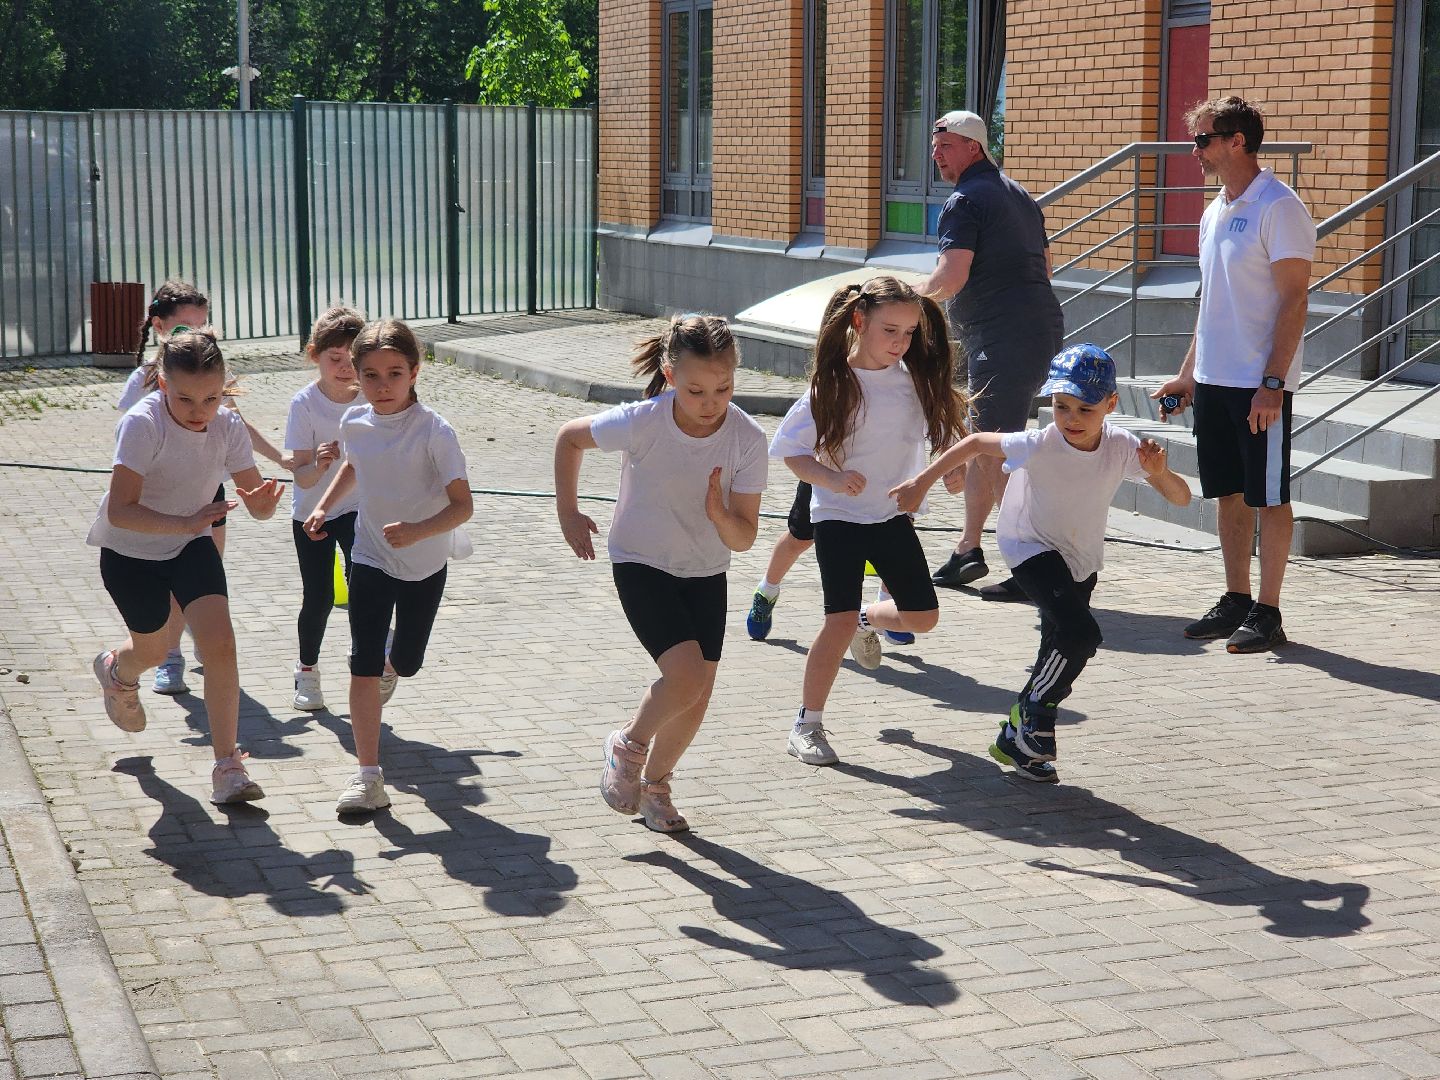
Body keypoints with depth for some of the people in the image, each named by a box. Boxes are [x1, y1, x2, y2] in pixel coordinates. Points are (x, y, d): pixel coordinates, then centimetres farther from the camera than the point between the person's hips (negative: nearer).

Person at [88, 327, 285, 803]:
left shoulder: (227, 426, -16)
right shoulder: (142, 424, -31)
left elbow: (257, 502, -14)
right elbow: (120, 511, -37)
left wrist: (263, 500, -38)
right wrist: (185, 523, -50)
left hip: (192, 547, 3)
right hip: (129, 551, -3)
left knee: (219, 643, -16)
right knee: (153, 650, 17)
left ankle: (227, 766, -7)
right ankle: (116, 671, 57)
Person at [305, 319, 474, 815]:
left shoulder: (434, 430, -22)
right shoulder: (355, 422, -7)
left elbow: (463, 504, -23)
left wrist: (418, 530, -38)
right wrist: (324, 506, 8)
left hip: (425, 565, -2)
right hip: (370, 558, 2)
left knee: (406, 662, 16)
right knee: (363, 666, -10)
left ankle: (390, 665, 56)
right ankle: (368, 777, -8)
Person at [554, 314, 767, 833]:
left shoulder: (747, 438, -18)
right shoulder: (641, 422, -25)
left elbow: (744, 538, -14)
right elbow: (570, 437, -4)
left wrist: (720, 515, -34)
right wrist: (567, 511, -2)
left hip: (705, 575, 4)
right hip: (641, 564, -3)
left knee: (695, 702, 5)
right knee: (686, 677, -21)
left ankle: (654, 783, 32)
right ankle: (628, 744, 9)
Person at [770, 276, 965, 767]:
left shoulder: (917, 378, -2)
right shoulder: (832, 385, -13)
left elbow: (947, 432, 13)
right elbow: (790, 450, -10)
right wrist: (832, 479, -25)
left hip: (894, 515, 5)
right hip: (838, 518, -4)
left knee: (923, 616, 8)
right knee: (840, 620, -13)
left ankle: (868, 619, 42)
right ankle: (807, 725, -1)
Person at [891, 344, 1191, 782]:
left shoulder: (1123, 447, -19)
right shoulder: (1039, 446, -27)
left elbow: (1182, 498, -15)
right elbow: (978, 442, -13)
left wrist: (1160, 473, -37)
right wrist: (921, 483, -13)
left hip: (1082, 559, 5)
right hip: (1032, 549, -5)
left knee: (1060, 651, 14)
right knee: (1080, 633, -25)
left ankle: (1016, 738, 33)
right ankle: (1032, 717, -3)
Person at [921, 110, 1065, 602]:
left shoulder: (964, 202, -10)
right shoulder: (1018, 195, 19)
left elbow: (951, 277, -19)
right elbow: (1043, 265, 25)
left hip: (1001, 338, -10)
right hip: (1041, 328, 10)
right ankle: (968, 550, 26)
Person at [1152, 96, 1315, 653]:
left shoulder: (1278, 207, -11)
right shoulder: (1214, 213, 14)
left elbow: (1294, 301, -15)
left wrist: (1272, 382, -20)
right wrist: (1188, 373, 19)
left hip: (1261, 382, -8)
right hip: (1214, 378, 8)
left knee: (1269, 496, -1)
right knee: (1229, 492, 12)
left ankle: (1267, 613, 5)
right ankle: (1235, 601, 21)